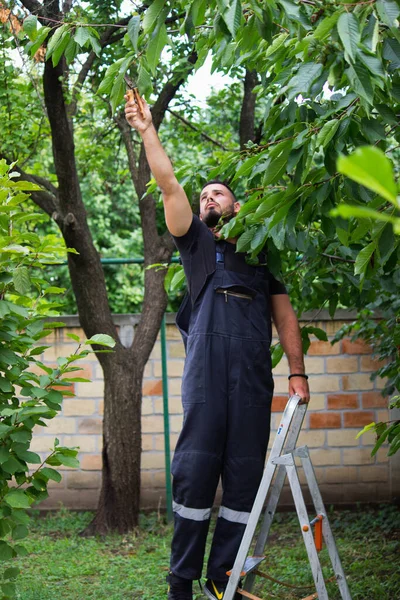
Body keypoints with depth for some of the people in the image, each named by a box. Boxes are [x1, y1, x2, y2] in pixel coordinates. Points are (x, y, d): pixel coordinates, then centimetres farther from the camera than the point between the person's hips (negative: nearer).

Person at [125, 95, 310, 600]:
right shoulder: (196, 243, 20)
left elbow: (284, 315, 19)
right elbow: (169, 187, 8)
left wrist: (297, 371, 8)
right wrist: (147, 131, 2)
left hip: (255, 378, 2)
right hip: (206, 373, -2)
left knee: (245, 478, -1)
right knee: (195, 473, -7)